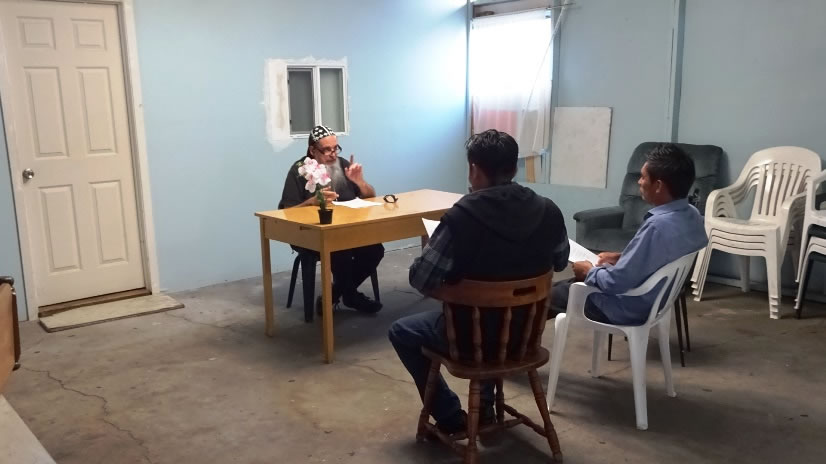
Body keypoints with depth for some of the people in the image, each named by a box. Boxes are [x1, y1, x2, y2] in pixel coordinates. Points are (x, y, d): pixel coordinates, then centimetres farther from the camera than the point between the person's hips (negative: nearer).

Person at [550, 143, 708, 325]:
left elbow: (617, 283, -29)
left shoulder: (658, 226, -34)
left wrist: (589, 271, -11)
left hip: (629, 308, -9)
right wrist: (621, 257, 9)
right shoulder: (691, 215, -5)